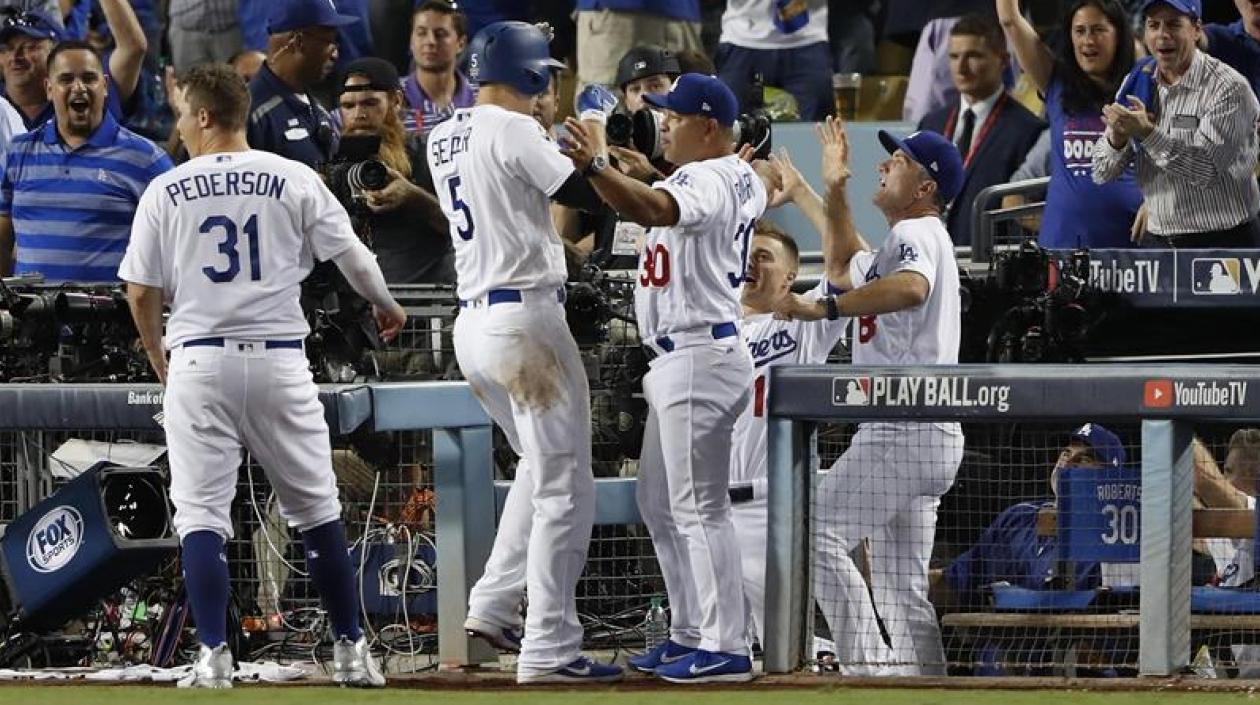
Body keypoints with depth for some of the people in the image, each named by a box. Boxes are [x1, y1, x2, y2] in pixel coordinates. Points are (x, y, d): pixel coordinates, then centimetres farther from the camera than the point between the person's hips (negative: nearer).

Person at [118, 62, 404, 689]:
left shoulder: (165, 192, 1)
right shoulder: (294, 180, 1)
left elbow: (140, 295, 4)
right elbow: (353, 259, 4)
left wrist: (159, 359, 22)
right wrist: (386, 306, 26)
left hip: (198, 362, -1)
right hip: (278, 360, 1)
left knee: (200, 514, 2)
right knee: (317, 509, 10)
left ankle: (213, 656, -8)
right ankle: (350, 652, 11)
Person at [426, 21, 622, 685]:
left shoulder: (443, 139, 14)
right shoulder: (513, 130, -11)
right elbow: (589, 192, -14)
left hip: (472, 324, 9)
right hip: (526, 321, -9)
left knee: (539, 468, 26)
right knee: (565, 487, -5)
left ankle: (493, 606, 19)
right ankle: (548, 650, -8)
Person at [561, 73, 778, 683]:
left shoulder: (707, 181, -15)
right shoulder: (744, 179, 15)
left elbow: (655, 209, -37)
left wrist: (597, 168, -50)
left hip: (700, 354, -11)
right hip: (678, 360, 11)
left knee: (698, 507, -10)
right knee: (659, 504, 17)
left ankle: (725, 648, -10)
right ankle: (690, 636, 22)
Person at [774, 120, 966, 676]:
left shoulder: (916, 233, -8)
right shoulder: (901, 243, 25)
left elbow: (911, 288, -32)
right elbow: (853, 270, 45)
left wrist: (825, 308, -33)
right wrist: (835, 190, 37)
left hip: (904, 433, -11)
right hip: (927, 436, 11)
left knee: (820, 531, -15)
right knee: (900, 585, 11)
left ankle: (867, 665, -21)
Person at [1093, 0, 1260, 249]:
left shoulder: (1229, 87, -11)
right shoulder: (1138, 83, 7)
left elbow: (1207, 171, -21)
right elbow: (1102, 174, 4)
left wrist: (1148, 133, -28)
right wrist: (1117, 139, -18)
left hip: (1222, 242, -5)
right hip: (1156, 240, 5)